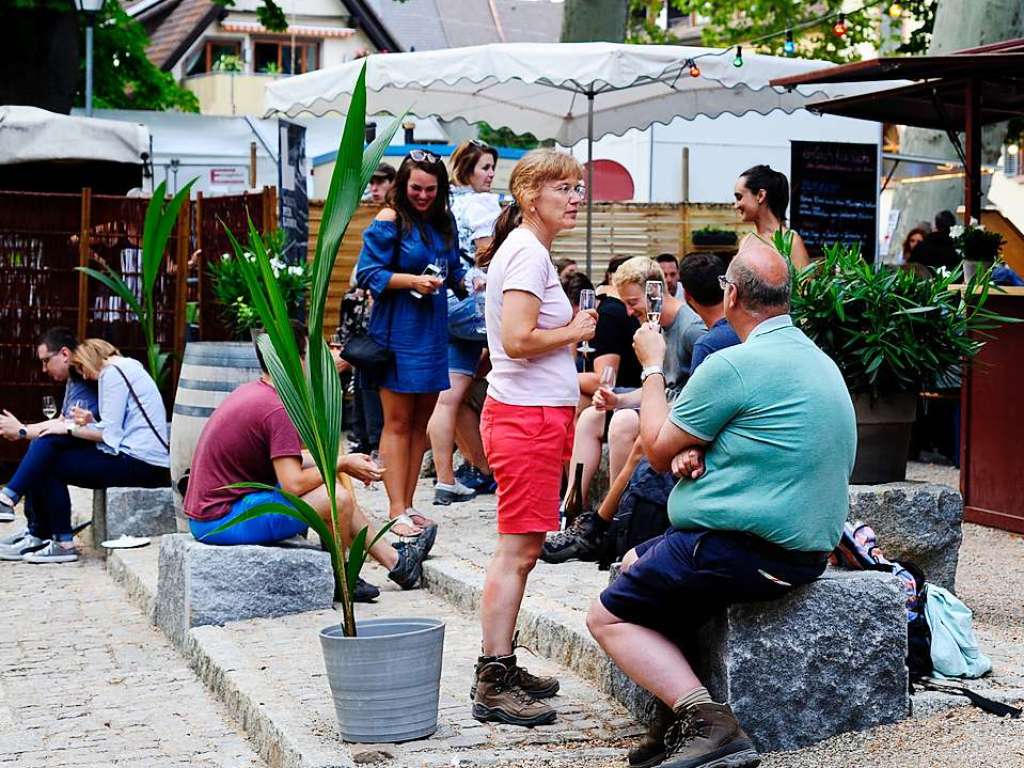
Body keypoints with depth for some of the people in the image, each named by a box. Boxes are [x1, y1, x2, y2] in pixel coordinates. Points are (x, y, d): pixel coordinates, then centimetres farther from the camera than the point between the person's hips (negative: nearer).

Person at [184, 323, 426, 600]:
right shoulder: (277, 409, -21)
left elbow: (285, 463, 18)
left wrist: (341, 462, 10)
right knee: (336, 498, -17)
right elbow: (293, 484, -24)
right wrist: (341, 464, -9)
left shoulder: (252, 392, 9)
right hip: (220, 520, -10)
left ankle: (394, 559, 24)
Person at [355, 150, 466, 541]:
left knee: (420, 422, 10)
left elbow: (454, 269, 20)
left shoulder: (444, 223, 11)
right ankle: (397, 512, -1)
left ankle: (407, 506, 17)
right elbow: (368, 273, -10)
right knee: (398, 422, -3)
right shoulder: (389, 221, -7)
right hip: (397, 330, -6)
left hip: (432, 330, 6)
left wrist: (467, 280, -1)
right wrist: (412, 280, -21)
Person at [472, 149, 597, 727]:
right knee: (517, 549, -8)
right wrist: (576, 331, -10)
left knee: (521, 549, 14)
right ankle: (493, 684, -4)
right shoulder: (528, 252, -14)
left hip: (535, 413, 10)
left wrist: (571, 335, 10)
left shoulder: (529, 250, 18)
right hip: (529, 417, -10)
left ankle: (502, 668, 21)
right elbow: (519, 340, -24)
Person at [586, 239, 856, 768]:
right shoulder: (817, 360, 12)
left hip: (743, 550, -10)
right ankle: (679, 715, 13)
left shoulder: (734, 365, -19)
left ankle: (707, 721, -16)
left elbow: (657, 450, -7)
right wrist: (694, 453, -2)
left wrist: (652, 366, 7)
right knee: (636, 561, 25)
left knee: (608, 616, 2)